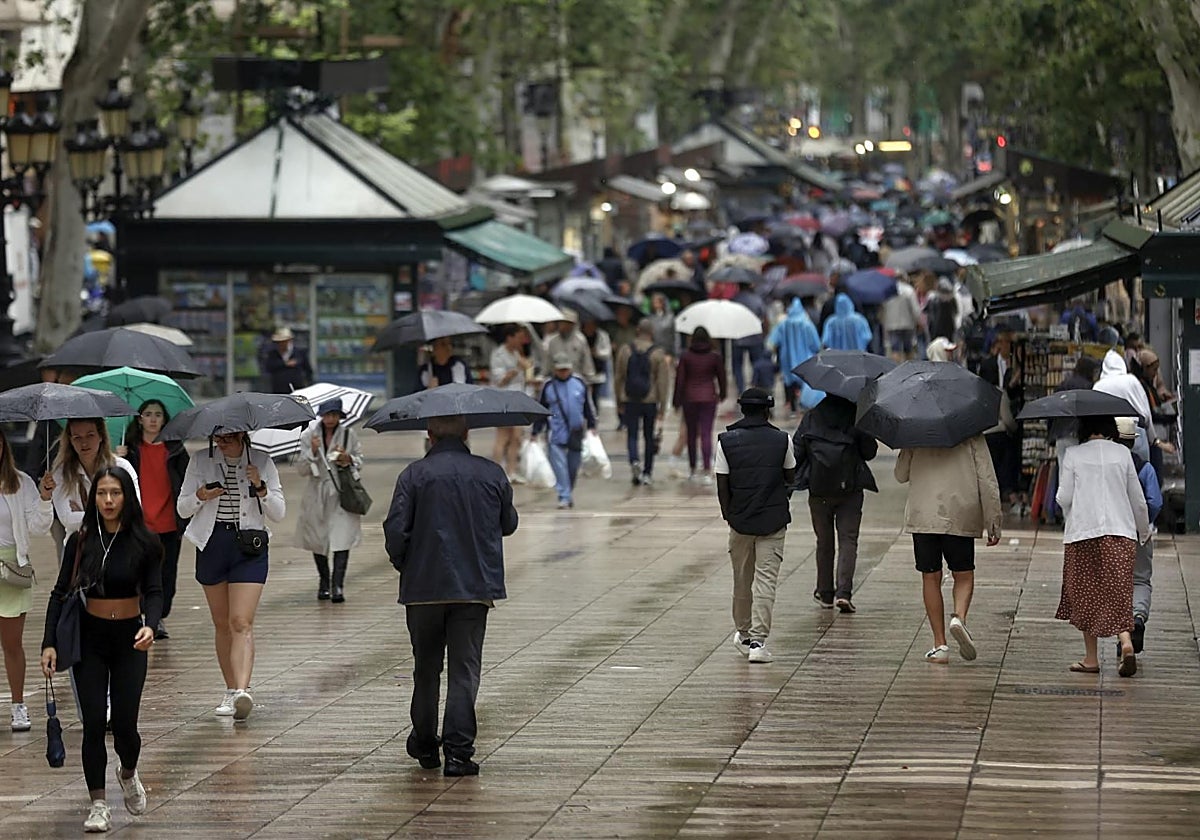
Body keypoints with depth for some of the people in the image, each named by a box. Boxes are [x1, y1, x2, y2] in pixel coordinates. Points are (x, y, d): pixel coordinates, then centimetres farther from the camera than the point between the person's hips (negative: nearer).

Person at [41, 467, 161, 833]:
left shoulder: (144, 542, -7)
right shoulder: (80, 542, -5)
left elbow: (153, 592, -8)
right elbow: (60, 593, -2)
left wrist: (150, 625, -29)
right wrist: (49, 643, -10)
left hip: (129, 639, -1)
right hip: (89, 638, 1)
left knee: (124, 724, -3)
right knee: (93, 723, -5)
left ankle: (129, 773, 31)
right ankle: (99, 806, 2)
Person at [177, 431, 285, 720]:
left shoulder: (262, 462, 1)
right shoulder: (201, 462, 4)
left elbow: (279, 513, 2)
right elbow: (182, 509, 6)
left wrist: (261, 487, -14)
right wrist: (200, 496, -15)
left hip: (249, 547, -3)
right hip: (211, 545, 3)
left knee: (241, 622, -15)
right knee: (222, 624, 9)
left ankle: (242, 691, -27)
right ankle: (231, 690, 18)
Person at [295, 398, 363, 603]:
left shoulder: (349, 434, 3)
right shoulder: (309, 436, 1)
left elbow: (360, 462, 12)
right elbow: (302, 469, 0)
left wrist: (349, 459, -10)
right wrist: (313, 452, -16)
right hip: (317, 493, 1)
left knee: (341, 538, -14)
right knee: (318, 540, 10)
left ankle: (338, 586, -16)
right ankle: (324, 583, 28)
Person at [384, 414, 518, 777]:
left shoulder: (414, 475, -5)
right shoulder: (491, 475, 2)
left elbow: (395, 529, -11)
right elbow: (508, 524, 15)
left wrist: (403, 565, 7)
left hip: (424, 586, 0)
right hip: (475, 587, 0)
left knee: (426, 668, 15)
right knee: (464, 670, 2)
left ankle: (424, 744, 26)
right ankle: (458, 752, -6)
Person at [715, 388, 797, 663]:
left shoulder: (726, 441, -5)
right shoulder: (782, 440, -5)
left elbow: (722, 486, -4)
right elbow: (790, 478, 6)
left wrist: (728, 515, 9)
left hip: (740, 520, 1)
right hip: (773, 520, -1)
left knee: (741, 580, 16)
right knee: (766, 581, -2)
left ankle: (743, 634, 31)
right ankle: (758, 640, -11)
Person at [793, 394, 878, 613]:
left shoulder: (812, 417, -2)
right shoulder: (857, 415, -7)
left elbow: (797, 451, -3)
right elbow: (870, 451, -2)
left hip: (819, 490, 2)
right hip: (850, 490, -2)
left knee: (824, 541, 14)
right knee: (848, 539, 1)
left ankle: (825, 593, 21)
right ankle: (843, 592, -13)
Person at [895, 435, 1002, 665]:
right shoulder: (972, 436, 0)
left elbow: (901, 475, 10)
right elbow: (987, 479, -2)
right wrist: (994, 523, 2)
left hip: (922, 515, 1)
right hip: (961, 517, -1)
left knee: (931, 578, 7)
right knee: (963, 575, 14)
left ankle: (940, 644, 5)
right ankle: (959, 617, -16)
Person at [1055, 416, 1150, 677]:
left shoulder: (1073, 455, 0)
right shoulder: (1122, 453, 5)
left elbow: (1064, 498, -3)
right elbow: (1138, 499, 10)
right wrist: (1144, 531, 24)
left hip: (1082, 533, -1)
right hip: (1121, 533, 1)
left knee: (1085, 596, 9)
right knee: (1118, 592, 0)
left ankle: (1091, 658, 12)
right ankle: (1126, 641, -25)